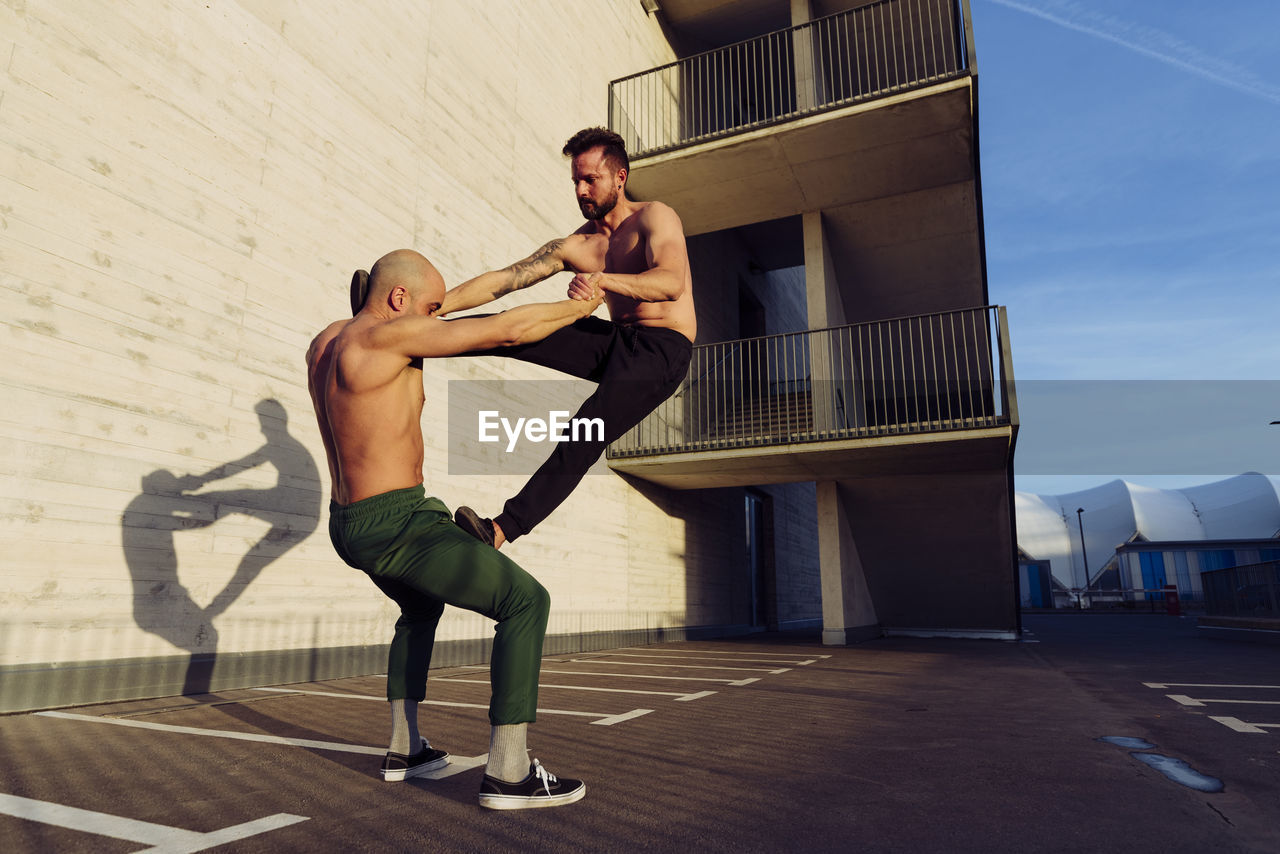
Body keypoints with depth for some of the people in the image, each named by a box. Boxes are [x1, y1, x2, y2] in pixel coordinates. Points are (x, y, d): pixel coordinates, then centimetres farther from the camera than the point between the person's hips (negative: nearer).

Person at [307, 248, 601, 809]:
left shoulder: (322, 342, 9)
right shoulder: (388, 334, -18)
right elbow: (509, 329, -18)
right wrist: (579, 307, -3)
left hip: (351, 525, 10)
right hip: (395, 529, -10)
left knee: (422, 609, 34)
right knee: (526, 601, -5)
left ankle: (405, 748, 35)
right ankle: (507, 771, -5)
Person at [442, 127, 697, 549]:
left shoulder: (654, 217, -5)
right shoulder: (574, 247, 10)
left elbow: (672, 283, -24)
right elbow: (502, 280, 4)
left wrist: (601, 279, -40)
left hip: (663, 350, -5)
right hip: (617, 340, 6)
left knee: (583, 438, -23)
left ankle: (498, 530, -27)